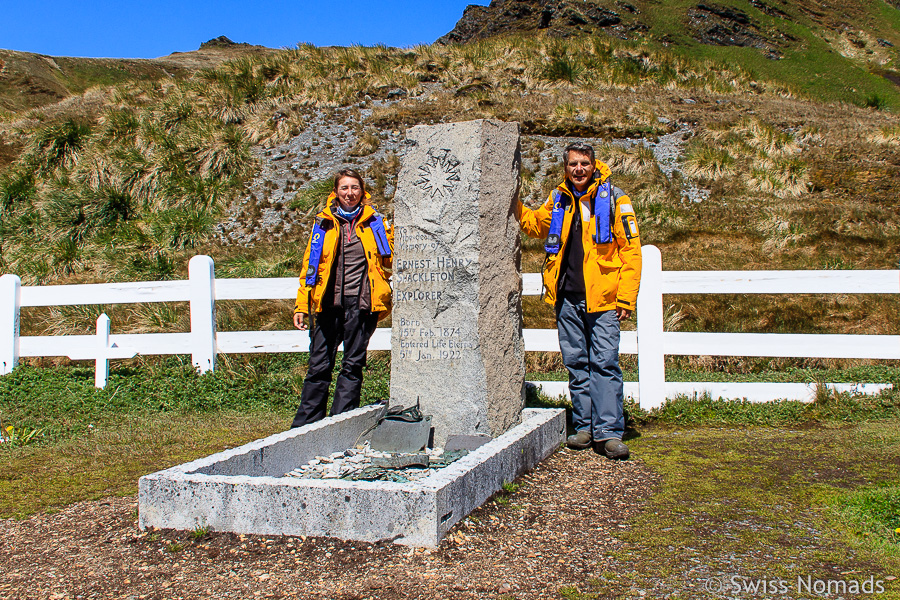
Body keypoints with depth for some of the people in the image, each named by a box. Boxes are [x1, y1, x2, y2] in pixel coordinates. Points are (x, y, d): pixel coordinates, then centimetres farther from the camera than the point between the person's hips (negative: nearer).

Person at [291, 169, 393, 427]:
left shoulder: (374, 222, 10)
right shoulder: (324, 222, 11)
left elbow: (390, 260, 16)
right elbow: (309, 265, 12)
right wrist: (301, 305, 6)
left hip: (361, 303, 0)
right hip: (327, 303, 1)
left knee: (353, 366, 3)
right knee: (319, 365, 2)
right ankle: (305, 425, 11)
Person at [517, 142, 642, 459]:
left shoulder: (614, 199, -2)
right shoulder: (558, 199, 11)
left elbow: (631, 250, -4)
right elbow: (536, 225, 31)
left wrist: (626, 297, -9)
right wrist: (514, 204, 16)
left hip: (602, 300, -4)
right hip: (568, 298, 5)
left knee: (604, 363, -6)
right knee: (576, 363, 9)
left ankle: (609, 432, -3)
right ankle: (584, 426, 18)